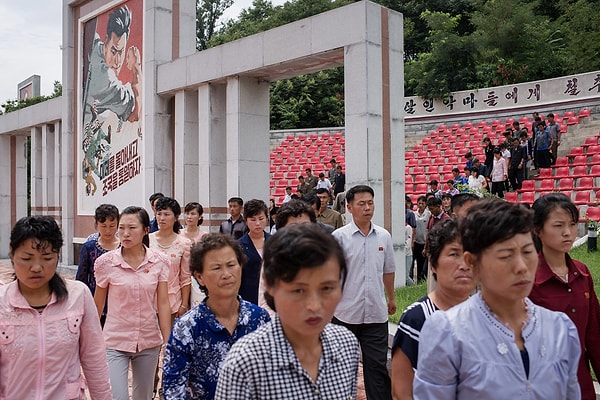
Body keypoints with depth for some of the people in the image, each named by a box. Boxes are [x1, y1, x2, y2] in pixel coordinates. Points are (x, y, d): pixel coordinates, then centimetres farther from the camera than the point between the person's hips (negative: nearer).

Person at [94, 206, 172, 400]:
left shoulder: (159, 261, -6)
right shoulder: (106, 262, -9)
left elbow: (163, 303, -3)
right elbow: (97, 304, 3)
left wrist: (167, 341, -5)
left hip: (149, 341, 2)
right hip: (115, 341, -2)